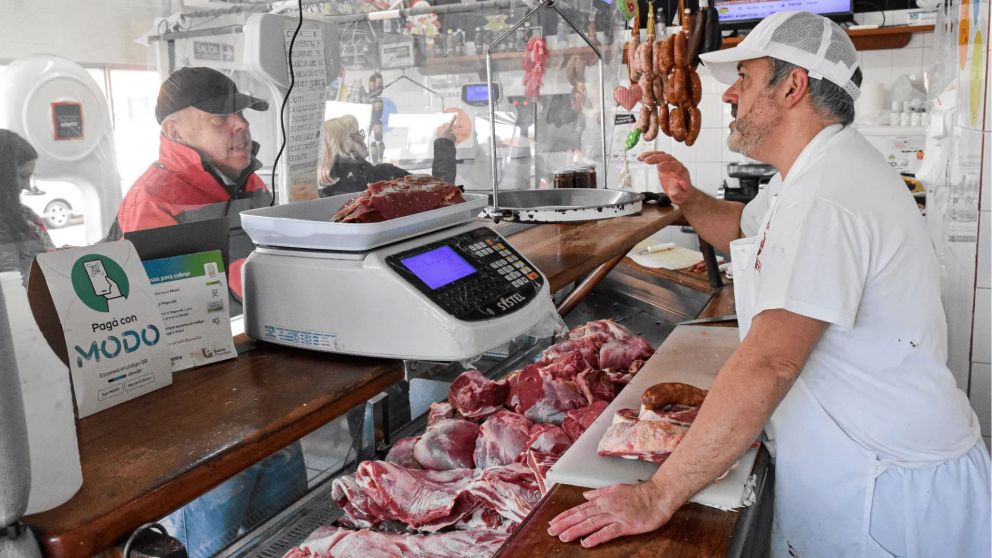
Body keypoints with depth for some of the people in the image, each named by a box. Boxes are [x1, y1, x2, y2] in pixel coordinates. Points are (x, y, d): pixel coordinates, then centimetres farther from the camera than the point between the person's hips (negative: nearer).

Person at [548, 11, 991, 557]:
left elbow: (769, 364, -35)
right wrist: (689, 199, 2)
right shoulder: (823, 171, 8)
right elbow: (744, 228, 25)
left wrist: (656, 498, -33)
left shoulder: (827, 195, -27)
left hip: (887, 491, -9)